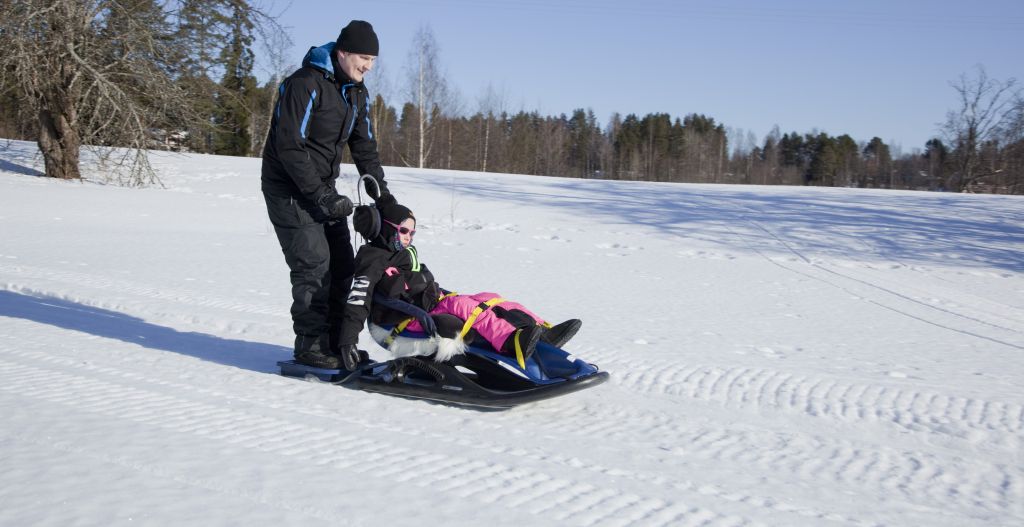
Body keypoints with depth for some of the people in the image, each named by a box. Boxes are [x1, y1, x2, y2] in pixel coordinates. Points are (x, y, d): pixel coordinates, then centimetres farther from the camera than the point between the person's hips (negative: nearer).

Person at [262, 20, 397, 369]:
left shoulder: (357, 92, 7)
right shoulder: (305, 84, -20)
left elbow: (364, 146, 11)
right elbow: (289, 147, -23)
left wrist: (381, 193, 1)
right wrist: (323, 196, -24)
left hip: (323, 187, 8)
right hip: (290, 188, -8)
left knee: (342, 264, 5)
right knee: (313, 264, -13)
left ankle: (337, 341, 14)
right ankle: (311, 345, -3)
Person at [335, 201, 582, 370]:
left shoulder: (406, 254, 23)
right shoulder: (372, 260, -5)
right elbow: (357, 303, -15)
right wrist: (348, 343, -23)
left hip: (432, 307, 9)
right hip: (408, 320, -9)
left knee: (488, 299, -10)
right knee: (461, 304, -33)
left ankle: (543, 332, -25)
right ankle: (513, 342, -56)